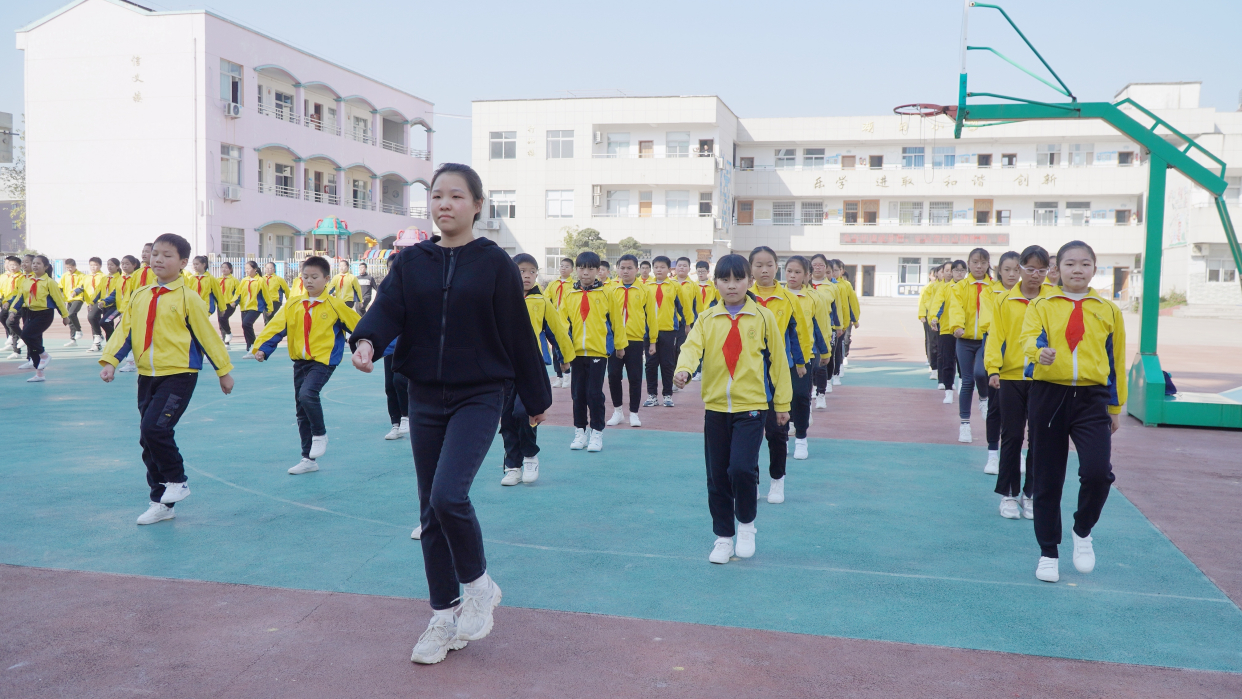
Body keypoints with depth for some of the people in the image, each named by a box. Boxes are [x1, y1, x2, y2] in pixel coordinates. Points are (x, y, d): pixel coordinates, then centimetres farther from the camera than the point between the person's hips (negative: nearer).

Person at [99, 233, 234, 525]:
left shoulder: (187, 298, -7)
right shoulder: (139, 297, 8)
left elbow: (207, 335, -3)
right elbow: (124, 331, 6)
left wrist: (224, 371, 1)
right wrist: (110, 361, -9)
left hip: (179, 375, -6)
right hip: (147, 375, 6)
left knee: (154, 427, -21)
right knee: (148, 438, 9)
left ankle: (177, 481, 4)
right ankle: (162, 502, 22)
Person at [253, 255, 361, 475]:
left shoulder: (335, 306, -5)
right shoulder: (294, 307, 4)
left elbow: (358, 327, 2)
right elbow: (275, 328, -2)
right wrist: (262, 348, -16)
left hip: (323, 360, -5)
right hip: (300, 361, 5)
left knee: (307, 394, -29)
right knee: (301, 410, 9)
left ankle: (320, 434, -1)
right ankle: (309, 459, 20)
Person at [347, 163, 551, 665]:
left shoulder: (494, 264, -5)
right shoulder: (411, 262, 5)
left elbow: (518, 334, -1)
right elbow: (386, 307, -8)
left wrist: (536, 399, 5)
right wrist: (366, 340, -31)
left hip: (478, 397, -4)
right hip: (424, 398, 4)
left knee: (448, 495, -21)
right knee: (430, 510, 9)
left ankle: (479, 585, 6)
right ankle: (444, 616, 23)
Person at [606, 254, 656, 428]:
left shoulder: (644, 291, 0)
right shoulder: (612, 290, 2)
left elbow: (651, 316, 3)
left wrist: (652, 340, 3)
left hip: (636, 341, -1)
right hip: (614, 340, 1)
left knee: (635, 378, 3)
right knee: (613, 376, 4)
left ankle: (634, 414, 14)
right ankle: (617, 411, 20)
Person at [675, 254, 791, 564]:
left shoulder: (764, 318, -1)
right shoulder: (707, 319, 3)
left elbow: (778, 360, 4)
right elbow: (692, 346, -12)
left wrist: (782, 403, 6)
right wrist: (684, 368, -34)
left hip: (752, 405, -3)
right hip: (715, 407, 3)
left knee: (741, 467, -17)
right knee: (717, 476, 8)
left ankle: (746, 524, 10)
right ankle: (723, 536, 25)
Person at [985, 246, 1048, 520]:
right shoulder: (1005, 301, 2)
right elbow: (995, 337, -1)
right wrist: (993, 369, -13)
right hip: (1011, 377, 0)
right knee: (1012, 436, 5)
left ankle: (1030, 493, 19)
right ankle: (1008, 494, 16)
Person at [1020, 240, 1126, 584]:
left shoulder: (1108, 310, 8)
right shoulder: (1042, 305, 4)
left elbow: (1115, 360, 13)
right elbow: (1029, 337, -13)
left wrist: (1115, 407, 15)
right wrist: (1040, 351, -36)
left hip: (1092, 398, 1)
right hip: (1049, 395, 0)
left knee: (1098, 472, -17)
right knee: (1048, 479, 6)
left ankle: (1082, 532, 13)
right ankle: (1048, 553, 22)